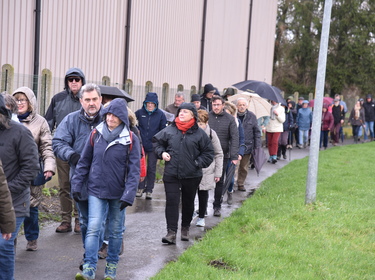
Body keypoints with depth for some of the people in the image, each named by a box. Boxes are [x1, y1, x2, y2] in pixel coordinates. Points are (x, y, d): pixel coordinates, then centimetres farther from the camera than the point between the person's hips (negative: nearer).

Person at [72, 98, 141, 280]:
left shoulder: (131, 140, -6)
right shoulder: (96, 135, 0)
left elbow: (134, 170, -8)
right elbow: (84, 162, 6)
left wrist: (128, 195, -16)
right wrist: (77, 186, 2)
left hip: (118, 193, 0)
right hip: (96, 190, 1)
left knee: (116, 231, 10)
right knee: (93, 228, -11)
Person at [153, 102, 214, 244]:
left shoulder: (199, 133, -3)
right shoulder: (169, 130, 1)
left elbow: (208, 153, 4)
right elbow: (157, 141, 16)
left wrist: (198, 163, -7)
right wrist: (161, 153, 0)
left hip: (192, 175, 0)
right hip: (171, 174, 0)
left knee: (188, 202, 14)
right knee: (172, 202, -6)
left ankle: (185, 229, 32)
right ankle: (171, 232, -4)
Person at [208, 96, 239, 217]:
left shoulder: (230, 119, 1)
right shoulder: (207, 116, 1)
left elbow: (235, 138, -1)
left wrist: (234, 156, -9)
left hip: (223, 155, 0)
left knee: (219, 181, 9)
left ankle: (217, 206, 19)